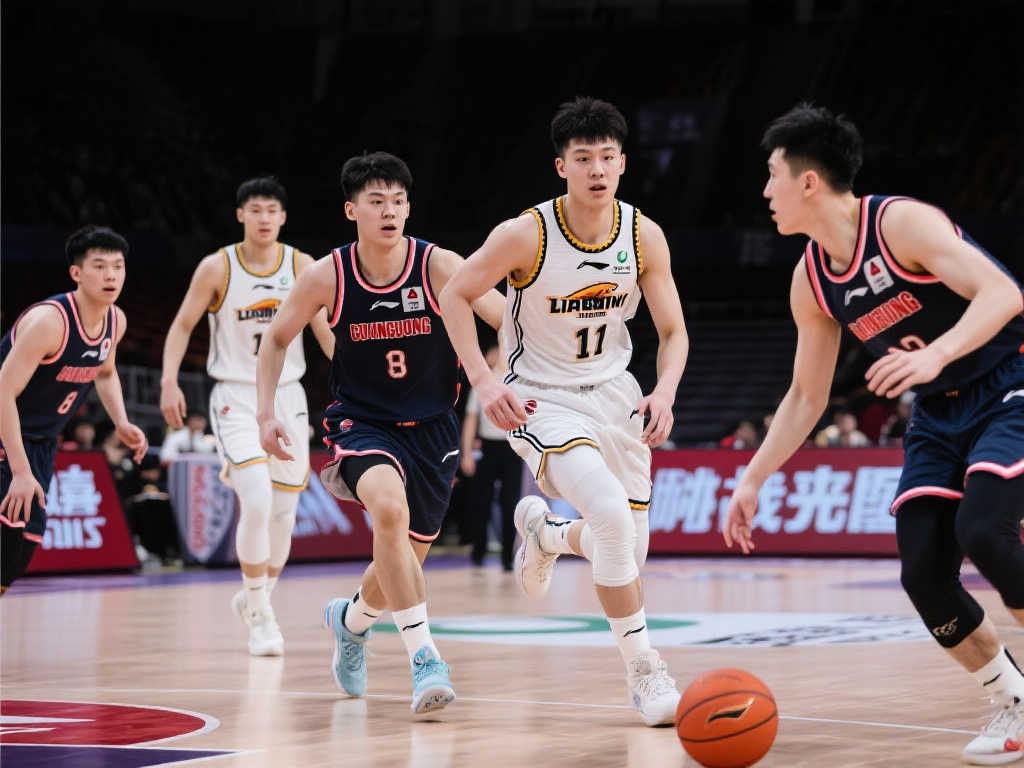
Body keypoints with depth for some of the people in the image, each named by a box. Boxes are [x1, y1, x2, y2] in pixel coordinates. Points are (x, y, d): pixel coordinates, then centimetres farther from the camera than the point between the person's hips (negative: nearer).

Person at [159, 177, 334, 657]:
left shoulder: (302, 267, -1)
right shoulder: (217, 268, -6)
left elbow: (326, 330, 1)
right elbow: (182, 325, 1)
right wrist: (169, 381, -12)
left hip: (287, 397, 3)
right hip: (235, 397, -3)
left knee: (284, 510, 7)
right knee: (257, 501, -20)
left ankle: (256, 598, 31)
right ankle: (258, 615, -6)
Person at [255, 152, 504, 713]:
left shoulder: (438, 267, -16)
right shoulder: (328, 277, -11)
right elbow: (276, 338, 5)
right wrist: (266, 413, -5)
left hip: (431, 426, 2)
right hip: (362, 422, -2)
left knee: (404, 562, 11)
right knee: (389, 506, -33)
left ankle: (350, 618, 48)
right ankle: (424, 658, -29)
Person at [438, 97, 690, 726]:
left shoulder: (644, 236, -8)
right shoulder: (526, 234, -19)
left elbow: (673, 332, 0)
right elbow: (456, 296, -7)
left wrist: (664, 392, -20)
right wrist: (483, 381, -18)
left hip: (613, 391, 5)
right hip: (540, 399, -5)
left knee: (628, 550, 8)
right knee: (611, 513, -28)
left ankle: (544, 531, 44)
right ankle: (644, 672, -15)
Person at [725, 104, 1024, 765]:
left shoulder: (902, 223, -20)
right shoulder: (810, 282, 2)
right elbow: (806, 397, 12)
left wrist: (936, 355, -45)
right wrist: (752, 481, 8)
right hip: (939, 416, 7)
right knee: (924, 572, -9)